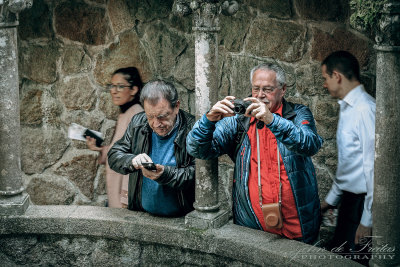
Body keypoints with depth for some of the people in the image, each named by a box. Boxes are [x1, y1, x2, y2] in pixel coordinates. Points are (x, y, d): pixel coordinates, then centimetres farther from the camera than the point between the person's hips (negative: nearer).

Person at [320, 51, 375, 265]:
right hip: (349, 198, 9)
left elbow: (373, 166, -21)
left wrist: (367, 220, -20)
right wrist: (331, 199, 24)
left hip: (362, 201, -9)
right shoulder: (347, 108, 13)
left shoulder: (365, 109, -18)